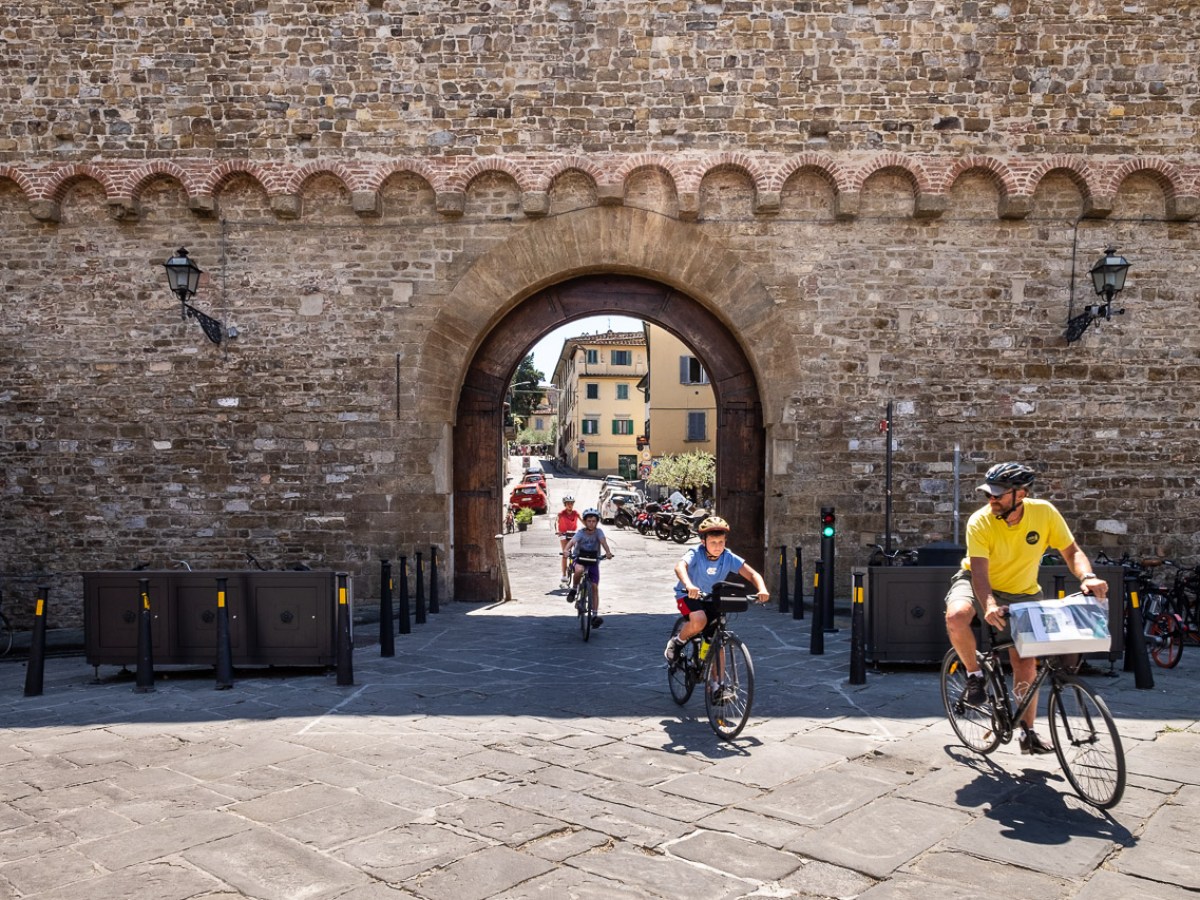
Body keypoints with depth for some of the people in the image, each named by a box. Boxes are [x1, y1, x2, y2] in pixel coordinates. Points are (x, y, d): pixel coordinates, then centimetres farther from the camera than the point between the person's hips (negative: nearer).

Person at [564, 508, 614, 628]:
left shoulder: (598, 531, -10)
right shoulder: (581, 533, -14)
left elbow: (603, 541, -28)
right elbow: (572, 541, -32)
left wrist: (608, 552, -49)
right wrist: (566, 550, -54)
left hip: (593, 561, 2)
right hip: (579, 559, -2)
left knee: (595, 587, -6)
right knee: (579, 570, -37)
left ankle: (595, 615, -2)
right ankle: (574, 589, -10)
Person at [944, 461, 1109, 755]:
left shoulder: (1044, 513, -19)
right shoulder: (980, 522, -26)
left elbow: (1072, 552, -12)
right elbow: (979, 571, -33)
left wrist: (1088, 577, -34)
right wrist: (989, 606, -52)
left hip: (1022, 594, 2)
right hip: (977, 583, -2)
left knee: (1026, 663, -4)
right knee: (956, 617, -35)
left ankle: (1028, 732, 14)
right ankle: (975, 674, -7)